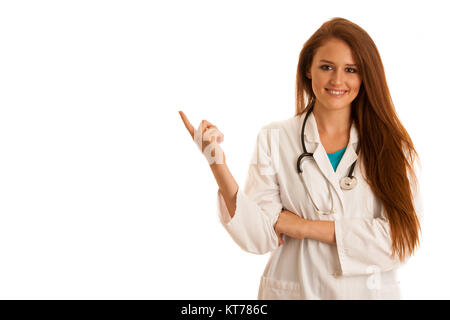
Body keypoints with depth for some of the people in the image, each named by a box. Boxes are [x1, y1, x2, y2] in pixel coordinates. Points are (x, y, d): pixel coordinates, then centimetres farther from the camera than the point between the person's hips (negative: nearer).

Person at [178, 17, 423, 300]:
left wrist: (306, 226, -15)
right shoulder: (274, 139, -7)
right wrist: (218, 162, -25)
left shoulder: (391, 145, -5)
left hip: (371, 290, 1)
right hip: (295, 290, 0)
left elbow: (402, 238, -14)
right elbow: (260, 238, -14)